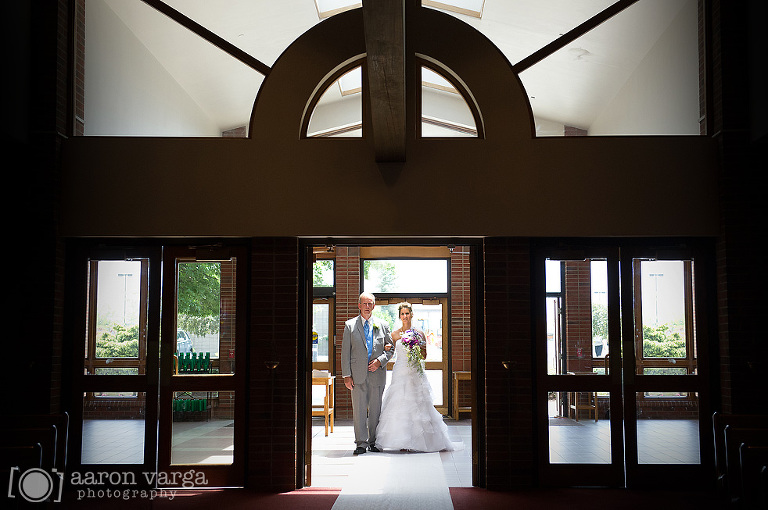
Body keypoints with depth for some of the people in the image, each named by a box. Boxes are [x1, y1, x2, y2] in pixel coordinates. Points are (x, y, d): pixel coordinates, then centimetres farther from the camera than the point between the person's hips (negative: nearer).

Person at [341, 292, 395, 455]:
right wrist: (346, 375, -4)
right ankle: (361, 443, 4)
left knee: (375, 410, 7)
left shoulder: (382, 325, 8)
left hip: (377, 373, 1)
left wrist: (380, 361, -8)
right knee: (359, 410, -2)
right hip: (358, 374, -1)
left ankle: (373, 441, 17)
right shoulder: (350, 325, 5)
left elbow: (390, 348, 11)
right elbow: (345, 352, 3)